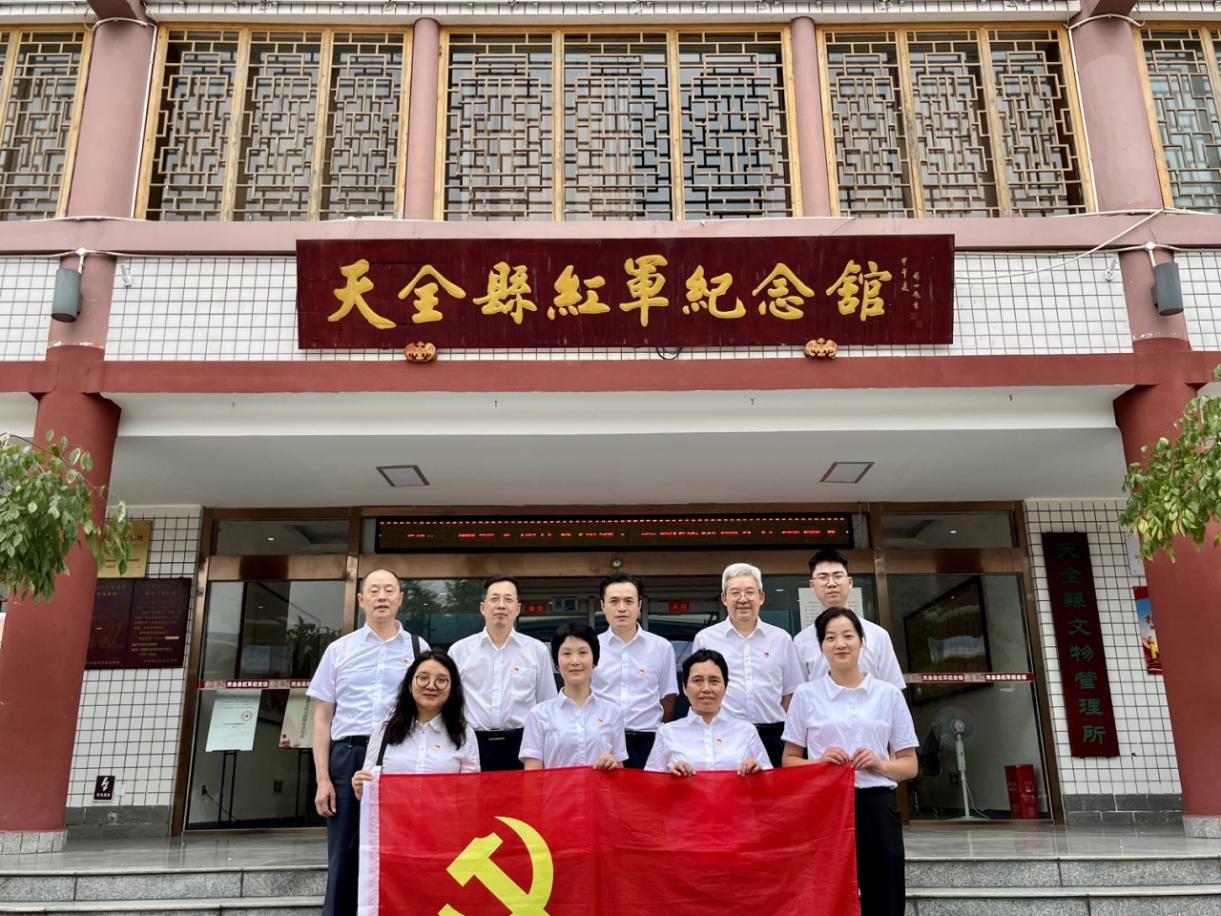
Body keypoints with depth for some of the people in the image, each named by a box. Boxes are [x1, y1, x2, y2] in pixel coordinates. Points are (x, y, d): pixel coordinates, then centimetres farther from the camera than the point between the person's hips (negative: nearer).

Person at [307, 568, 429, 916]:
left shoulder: (418, 648, 7)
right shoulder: (339, 649, 9)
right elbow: (322, 718, 7)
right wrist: (323, 780, 0)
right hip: (348, 758, 1)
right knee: (343, 861, 7)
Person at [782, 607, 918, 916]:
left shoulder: (889, 694, 6)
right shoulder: (805, 694, 3)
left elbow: (910, 765, 8)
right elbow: (789, 760, 6)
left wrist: (879, 764, -11)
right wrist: (820, 762, -12)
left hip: (876, 806, 1)